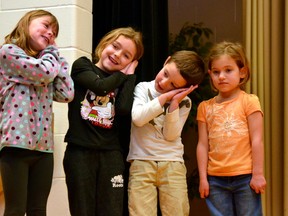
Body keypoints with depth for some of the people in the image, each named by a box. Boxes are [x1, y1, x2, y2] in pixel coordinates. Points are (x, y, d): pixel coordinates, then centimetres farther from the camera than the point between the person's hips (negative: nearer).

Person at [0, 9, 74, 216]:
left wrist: (56, 56, 13)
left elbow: (66, 94, 8)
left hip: (43, 146, 7)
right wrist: (51, 52, 7)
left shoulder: (45, 62, 22)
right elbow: (44, 72, -13)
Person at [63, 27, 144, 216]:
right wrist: (121, 73, 5)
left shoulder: (123, 82, 16)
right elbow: (100, 86, -13)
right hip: (80, 151, -3)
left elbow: (124, 109, -7)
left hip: (111, 153, 3)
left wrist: (129, 74, 2)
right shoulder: (82, 66, 8)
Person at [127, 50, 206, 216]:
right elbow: (138, 118, -14)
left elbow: (170, 135, -4)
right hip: (142, 163, -1)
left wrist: (174, 103, -13)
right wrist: (164, 97, -13)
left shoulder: (184, 102, 6)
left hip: (173, 165, 1)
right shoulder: (143, 89, 3)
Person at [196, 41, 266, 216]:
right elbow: (203, 145, 6)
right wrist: (203, 178, 2)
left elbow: (257, 140, -5)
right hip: (216, 180, 4)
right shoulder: (205, 107, 8)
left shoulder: (249, 101, -3)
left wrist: (258, 174, -8)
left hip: (245, 177, -3)